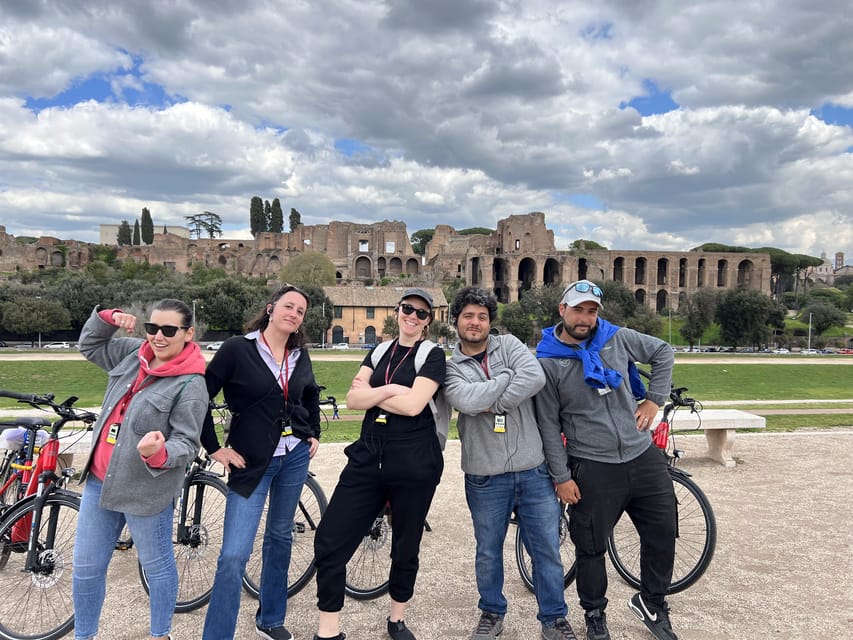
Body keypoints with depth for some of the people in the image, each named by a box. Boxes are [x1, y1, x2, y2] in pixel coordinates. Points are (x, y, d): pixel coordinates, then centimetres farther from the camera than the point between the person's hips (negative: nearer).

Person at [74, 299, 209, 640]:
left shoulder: (191, 384, -18)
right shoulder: (135, 354, 2)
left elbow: (187, 444, -19)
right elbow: (89, 345, 18)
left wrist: (158, 454, -39)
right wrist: (109, 317, 1)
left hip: (145, 490, -6)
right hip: (99, 480, 7)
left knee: (158, 568, 14)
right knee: (85, 568, 18)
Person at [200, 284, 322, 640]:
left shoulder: (300, 356, 4)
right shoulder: (237, 349, -11)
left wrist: (315, 435, 15)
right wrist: (214, 448, -9)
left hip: (295, 456, 5)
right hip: (251, 461, -5)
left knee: (280, 537, 17)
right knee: (234, 555, -9)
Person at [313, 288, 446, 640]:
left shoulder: (433, 356, -2)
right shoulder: (379, 352, 13)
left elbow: (413, 405, -16)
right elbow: (352, 399, 1)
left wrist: (371, 393, -5)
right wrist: (390, 389, -14)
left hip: (414, 463, -4)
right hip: (368, 457, 4)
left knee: (405, 547, 12)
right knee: (329, 541, -1)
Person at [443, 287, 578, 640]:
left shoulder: (509, 345, 2)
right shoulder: (449, 366, 0)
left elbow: (536, 377, -18)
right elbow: (468, 401, -21)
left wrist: (493, 403, -16)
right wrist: (509, 375, -13)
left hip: (533, 470, 1)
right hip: (485, 477, 0)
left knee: (547, 550, 11)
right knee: (488, 552, 16)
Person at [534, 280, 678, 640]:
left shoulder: (618, 338, 0)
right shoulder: (547, 361, -9)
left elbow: (663, 353, 15)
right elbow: (549, 425, -7)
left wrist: (655, 400, 7)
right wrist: (562, 477, -8)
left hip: (643, 457, 4)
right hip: (592, 468, -3)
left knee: (662, 535, 14)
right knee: (591, 547, 10)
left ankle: (652, 603, 39)